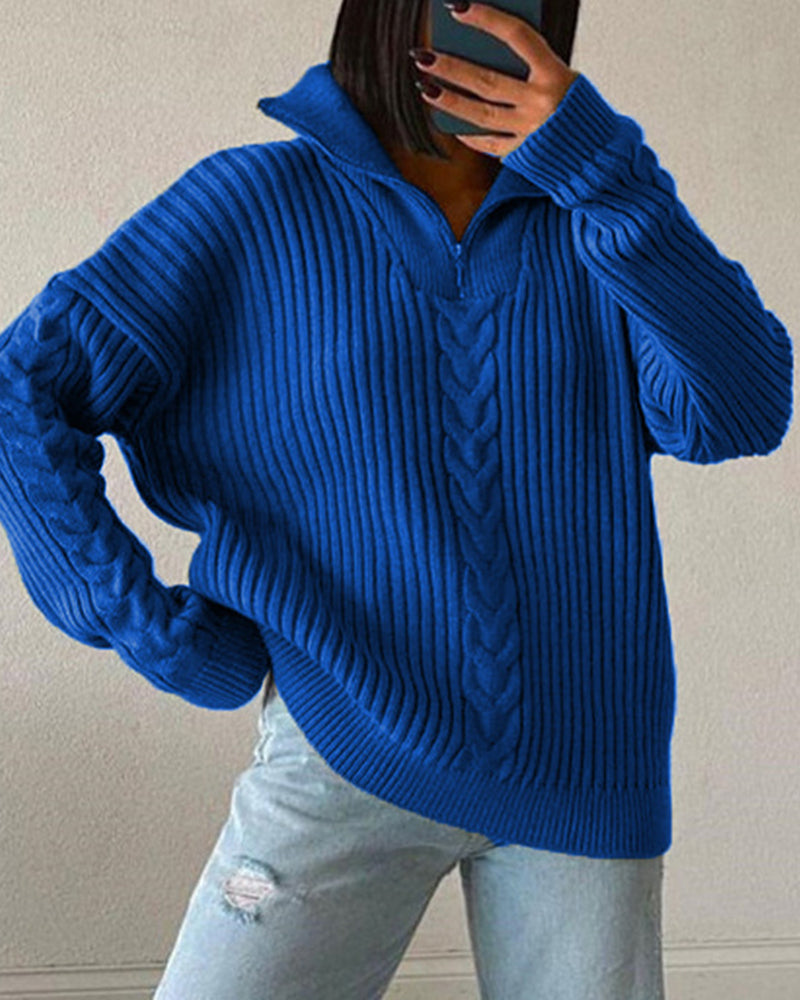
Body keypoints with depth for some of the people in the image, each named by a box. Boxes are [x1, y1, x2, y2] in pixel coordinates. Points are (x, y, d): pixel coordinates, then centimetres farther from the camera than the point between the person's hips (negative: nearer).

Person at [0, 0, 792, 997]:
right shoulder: (253, 204, -2)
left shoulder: (585, 220, 5)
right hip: (350, 751, -2)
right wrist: (149, 624, -10)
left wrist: (602, 167, -18)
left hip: (579, 763, 3)